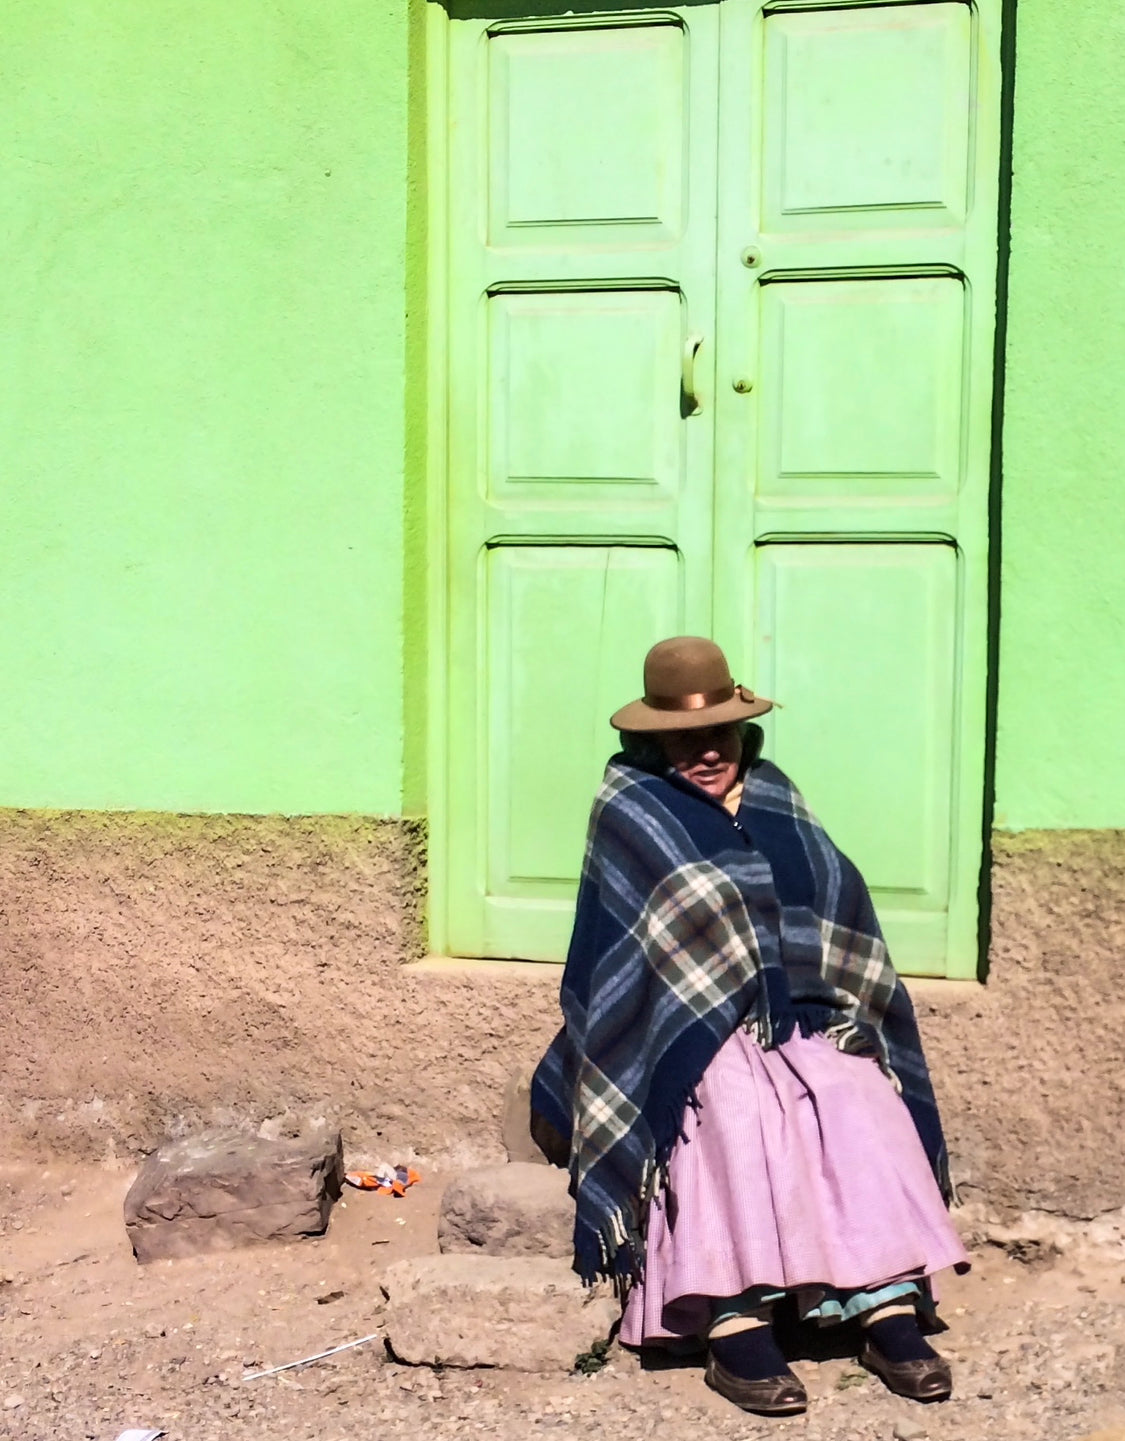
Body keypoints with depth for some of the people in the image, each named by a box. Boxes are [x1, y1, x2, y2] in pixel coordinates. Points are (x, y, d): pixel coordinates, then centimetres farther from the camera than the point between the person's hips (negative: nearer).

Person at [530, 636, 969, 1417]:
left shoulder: (775, 796, 16)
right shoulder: (631, 810, 1)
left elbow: (838, 903, 10)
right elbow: (685, 924, -9)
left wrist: (829, 1004, -5)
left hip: (803, 1016, 5)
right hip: (692, 1025, -4)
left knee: (865, 1103, -24)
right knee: (736, 1107, -35)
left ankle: (891, 1312, -27)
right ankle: (735, 1326, -35)